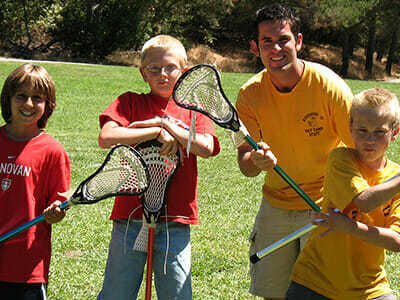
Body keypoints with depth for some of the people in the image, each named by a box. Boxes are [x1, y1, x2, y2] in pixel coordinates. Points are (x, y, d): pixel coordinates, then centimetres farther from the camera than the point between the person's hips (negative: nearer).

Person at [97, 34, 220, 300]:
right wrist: (157, 132, -13)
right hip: (131, 217, -1)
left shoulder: (193, 109, 11)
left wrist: (163, 123, -9)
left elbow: (206, 148, -8)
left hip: (175, 221, 1)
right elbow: (106, 138, -11)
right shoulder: (130, 103, 7)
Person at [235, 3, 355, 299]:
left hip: (326, 207, -3)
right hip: (276, 205, 3)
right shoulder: (250, 95, -6)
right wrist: (256, 160, -31)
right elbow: (245, 165, -6)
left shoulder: (329, 85, -15)